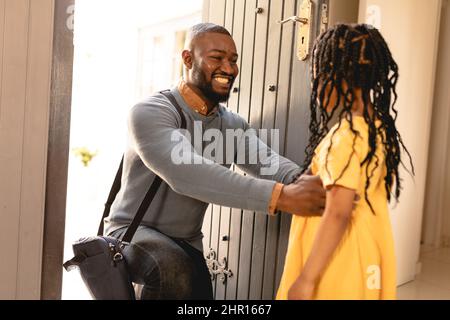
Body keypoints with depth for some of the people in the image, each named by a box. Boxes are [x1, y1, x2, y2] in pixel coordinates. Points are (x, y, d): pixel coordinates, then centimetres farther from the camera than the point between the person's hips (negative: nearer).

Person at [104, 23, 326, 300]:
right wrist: (280, 196, -48)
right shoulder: (150, 113, -20)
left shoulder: (233, 125, 2)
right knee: (175, 269, -34)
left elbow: (266, 161, -17)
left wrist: (299, 181, -42)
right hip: (133, 232, -6)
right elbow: (186, 173, -38)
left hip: (188, 244, 7)